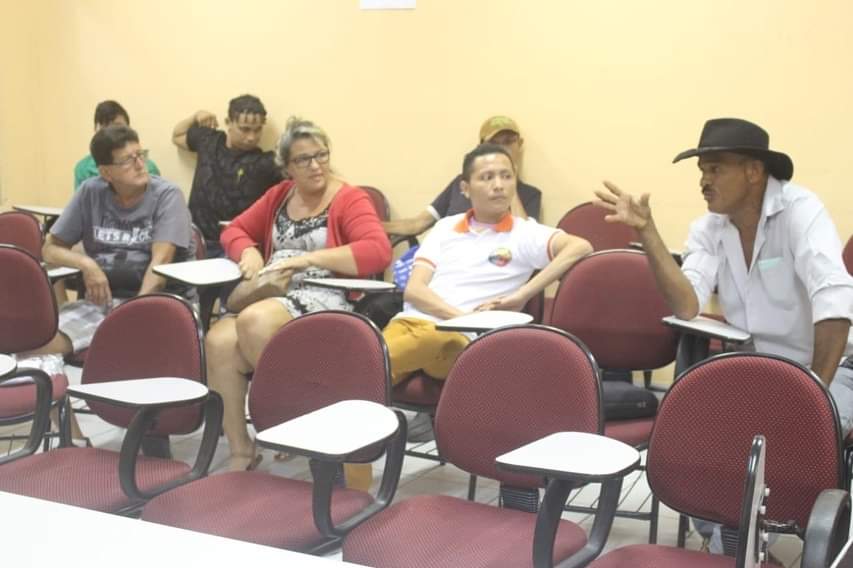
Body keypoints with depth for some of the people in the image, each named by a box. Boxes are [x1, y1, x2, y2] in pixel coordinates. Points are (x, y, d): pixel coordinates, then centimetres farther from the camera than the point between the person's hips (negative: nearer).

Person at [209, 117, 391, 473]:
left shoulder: (350, 200, 0)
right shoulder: (278, 196, 20)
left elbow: (379, 251, -16)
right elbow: (235, 230, 26)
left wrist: (308, 258, -18)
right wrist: (249, 252, 1)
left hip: (323, 301, -5)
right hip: (270, 295, 5)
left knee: (254, 321, -36)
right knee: (218, 342, -27)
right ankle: (240, 450, -14)